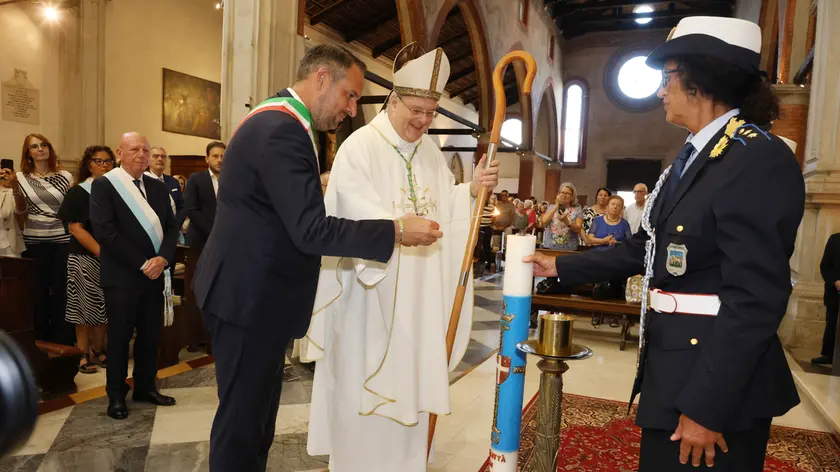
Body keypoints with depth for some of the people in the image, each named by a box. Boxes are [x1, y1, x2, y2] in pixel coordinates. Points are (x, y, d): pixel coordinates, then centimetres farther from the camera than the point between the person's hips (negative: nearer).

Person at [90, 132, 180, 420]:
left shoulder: (158, 187, 11)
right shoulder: (103, 185, -5)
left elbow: (171, 228, 7)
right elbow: (106, 232, -14)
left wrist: (163, 259, -11)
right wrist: (142, 264, -16)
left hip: (155, 274, 5)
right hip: (122, 276, -4)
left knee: (150, 335, 12)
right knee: (119, 337, 6)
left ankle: (145, 387, 27)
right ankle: (116, 394, 21)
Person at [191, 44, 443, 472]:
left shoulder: (277, 120, 12)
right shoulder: (282, 129, -22)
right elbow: (310, 230, -29)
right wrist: (397, 231, -25)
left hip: (252, 290, 11)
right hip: (250, 297, -11)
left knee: (256, 411, 21)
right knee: (243, 416, 5)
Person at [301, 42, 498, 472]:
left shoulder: (431, 151, 10)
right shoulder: (360, 146, -10)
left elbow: (444, 206, 9)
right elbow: (358, 211, -20)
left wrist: (472, 190, -8)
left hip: (418, 293, 6)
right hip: (370, 287, -6)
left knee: (408, 378, 15)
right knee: (365, 381, 5)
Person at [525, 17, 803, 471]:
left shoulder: (760, 158, -18)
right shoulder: (691, 157, 10)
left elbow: (755, 298, -23)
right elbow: (644, 248, 15)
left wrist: (707, 407, -22)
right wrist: (562, 267, 15)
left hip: (720, 383, -9)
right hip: (672, 368, 9)